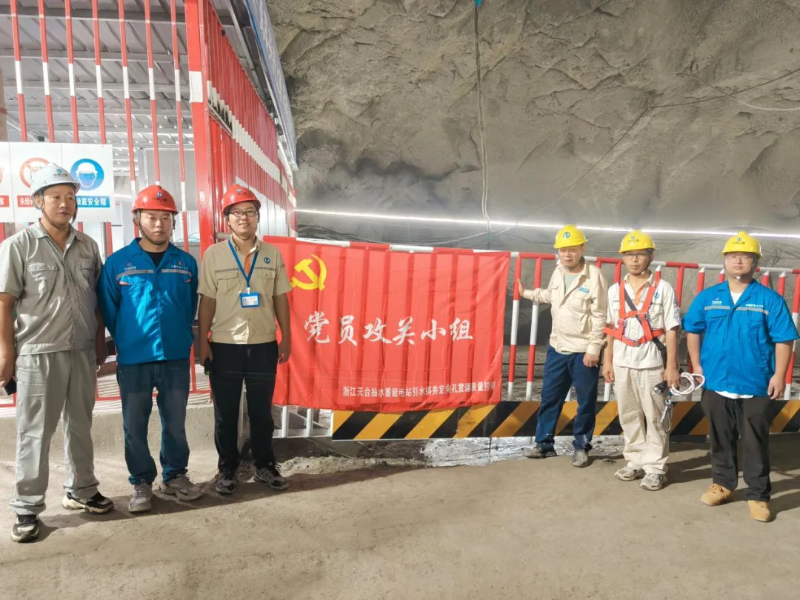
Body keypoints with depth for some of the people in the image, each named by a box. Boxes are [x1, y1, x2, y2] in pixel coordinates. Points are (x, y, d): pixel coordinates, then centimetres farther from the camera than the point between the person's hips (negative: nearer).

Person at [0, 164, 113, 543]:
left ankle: (81, 490, 30)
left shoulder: (87, 246, 7)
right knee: (34, 433, 6)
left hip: (83, 352, 4)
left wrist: (100, 343, 10)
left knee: (80, 426, 15)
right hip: (38, 354, -4)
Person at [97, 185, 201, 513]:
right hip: (133, 360, -1)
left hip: (177, 358, 1)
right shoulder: (117, 262, -4)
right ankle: (141, 482, 27)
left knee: (175, 422, 12)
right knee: (135, 426, 10)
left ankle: (175, 475, 30)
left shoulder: (187, 262, 2)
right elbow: (107, 309, 3)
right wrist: (126, 342, 9)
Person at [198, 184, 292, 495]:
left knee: (261, 411, 12)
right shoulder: (213, 254, -1)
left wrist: (286, 337, 6)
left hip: (263, 345, 1)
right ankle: (227, 469, 26)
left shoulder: (272, 254, 4)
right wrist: (202, 341, -3)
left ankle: (265, 466, 27)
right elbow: (207, 301, -1)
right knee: (226, 413, 11)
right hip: (225, 346, -1)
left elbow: (280, 299, 7)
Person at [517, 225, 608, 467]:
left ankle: (581, 447, 24)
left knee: (586, 402, 8)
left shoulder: (594, 275, -15)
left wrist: (594, 349, -16)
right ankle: (544, 443, 25)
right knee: (549, 397, 12)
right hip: (557, 348, 6)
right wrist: (527, 293, 30)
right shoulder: (558, 272, 5)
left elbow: (600, 316, -15)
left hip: (584, 351, -6)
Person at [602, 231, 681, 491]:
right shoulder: (615, 290, 7)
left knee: (654, 417, 4)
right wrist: (607, 361, 8)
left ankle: (655, 467, 16)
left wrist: (671, 366, -9)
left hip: (652, 363, -4)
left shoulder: (663, 289, -4)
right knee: (629, 416, 12)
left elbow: (671, 330, -6)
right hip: (622, 362, 4)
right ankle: (636, 460, 26)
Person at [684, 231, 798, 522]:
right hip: (716, 383, 3)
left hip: (756, 385, -2)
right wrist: (697, 366, 5)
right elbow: (693, 331, 9)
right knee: (721, 439, 16)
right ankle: (723, 483, 31)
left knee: (755, 443, 6)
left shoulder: (770, 299, -5)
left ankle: (758, 495, 20)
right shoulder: (707, 297, 2)